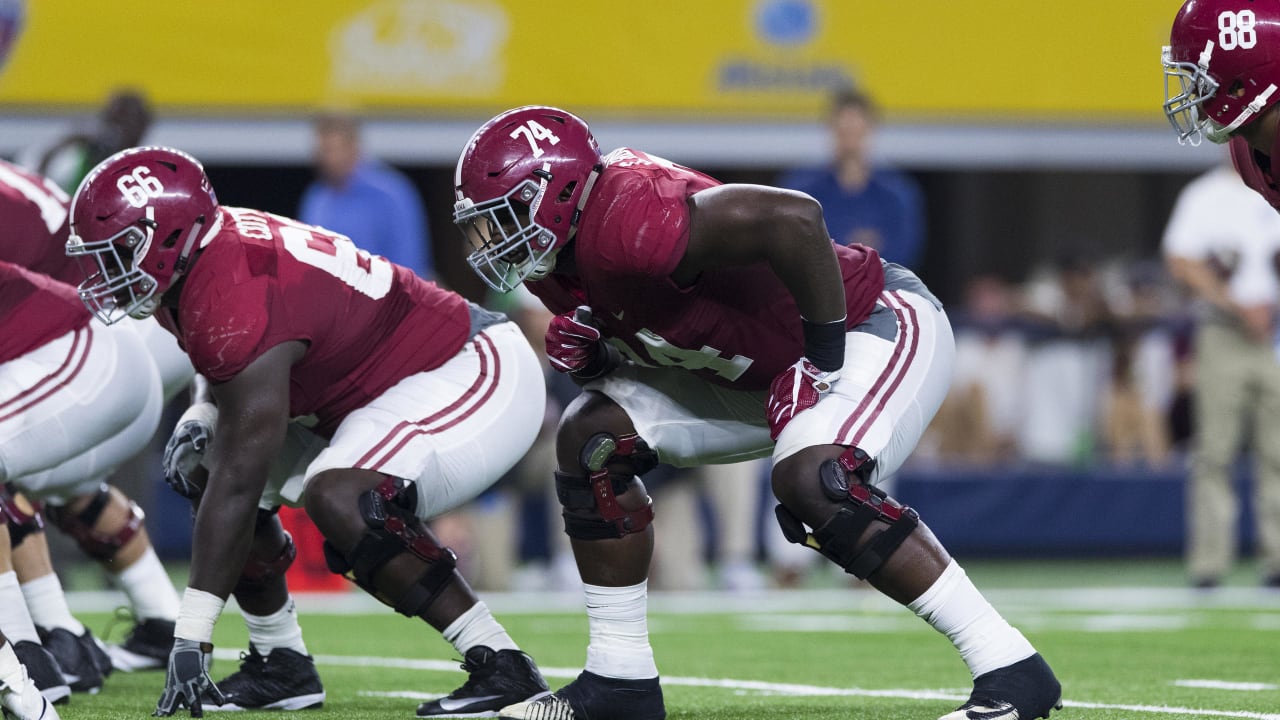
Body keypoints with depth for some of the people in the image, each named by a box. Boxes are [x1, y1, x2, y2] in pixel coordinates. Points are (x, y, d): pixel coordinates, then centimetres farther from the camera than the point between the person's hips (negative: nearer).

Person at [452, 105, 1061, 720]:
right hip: (761, 368, 10)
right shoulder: (555, 260, -1)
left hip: (879, 324, -10)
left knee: (810, 480, -33)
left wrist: (824, 355, -30)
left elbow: (794, 218, -40)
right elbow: (651, 343, 12)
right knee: (593, 438, 3)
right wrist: (593, 358, -11)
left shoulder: (626, 221, -32)